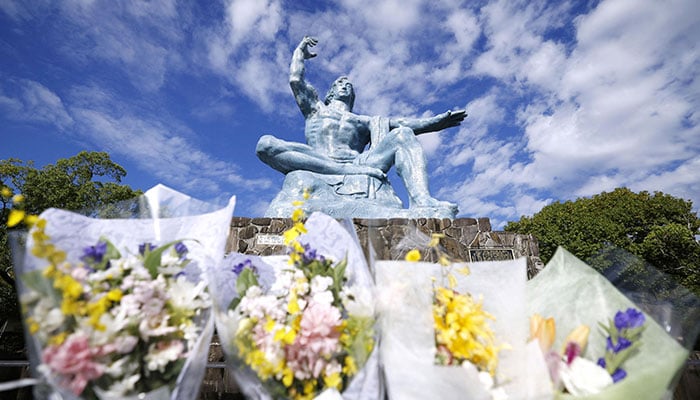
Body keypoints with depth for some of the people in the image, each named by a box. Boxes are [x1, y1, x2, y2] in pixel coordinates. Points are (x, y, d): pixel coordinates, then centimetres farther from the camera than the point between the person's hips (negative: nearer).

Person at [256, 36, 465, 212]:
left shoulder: (364, 121, 34)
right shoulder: (316, 109, 34)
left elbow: (399, 122, 21)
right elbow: (295, 80, 24)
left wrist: (437, 121, 8)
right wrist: (300, 51, 43)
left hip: (358, 163, 2)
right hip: (318, 162, -1)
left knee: (403, 134, -15)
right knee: (266, 144, -24)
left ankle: (420, 200, -43)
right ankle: (347, 171, -40)